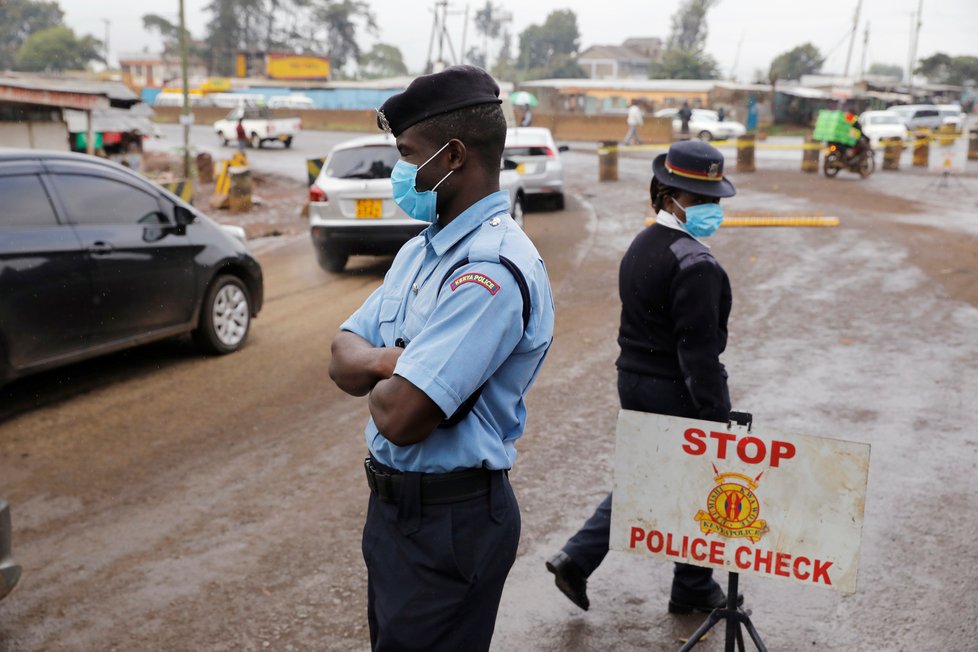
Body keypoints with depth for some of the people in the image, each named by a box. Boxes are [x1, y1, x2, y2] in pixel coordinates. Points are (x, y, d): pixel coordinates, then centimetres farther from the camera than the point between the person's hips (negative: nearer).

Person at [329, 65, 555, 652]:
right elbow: (344, 359, 5)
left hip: (450, 518, -9)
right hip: (394, 504, 9)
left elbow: (400, 417, -29)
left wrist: (377, 369, -8)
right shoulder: (420, 250, 7)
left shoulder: (492, 269, -25)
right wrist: (393, 361, -17)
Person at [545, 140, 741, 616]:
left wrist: (641, 376, 20)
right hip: (678, 392, -8)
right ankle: (692, 589, 29)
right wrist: (717, 416, -19)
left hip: (634, 381, 8)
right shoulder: (695, 264, -22)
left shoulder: (640, 246, 7)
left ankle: (575, 560, 18)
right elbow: (699, 350, -23)